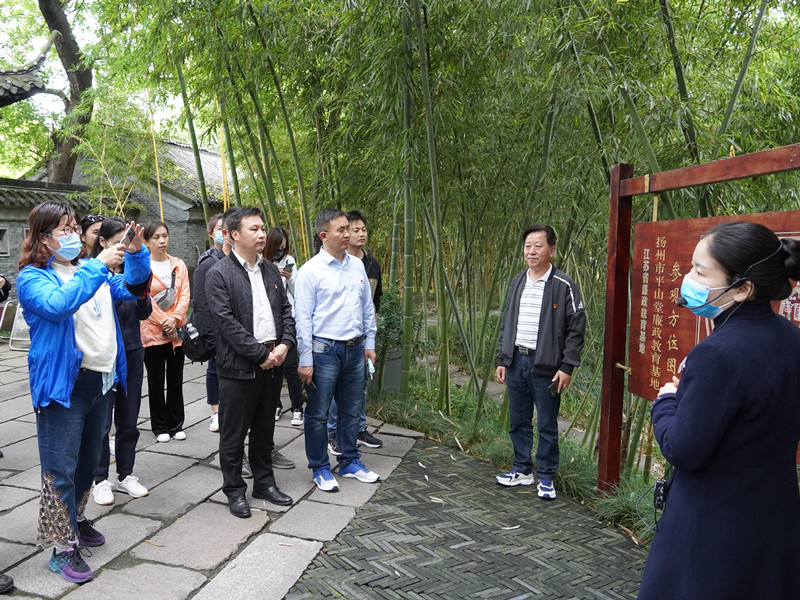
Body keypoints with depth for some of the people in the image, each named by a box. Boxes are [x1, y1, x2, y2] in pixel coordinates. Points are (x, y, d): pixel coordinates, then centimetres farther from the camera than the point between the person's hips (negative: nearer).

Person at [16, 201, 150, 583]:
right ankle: (62, 547, 10)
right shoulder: (32, 277, -8)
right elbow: (57, 304, -28)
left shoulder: (89, 271, 14)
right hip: (63, 384, -7)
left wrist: (136, 253, -1)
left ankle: (75, 518, 39)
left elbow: (130, 287, 17)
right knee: (61, 466, -1)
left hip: (100, 380, 7)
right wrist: (98, 266, -30)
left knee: (88, 459, 20)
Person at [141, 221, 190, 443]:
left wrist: (174, 319, -12)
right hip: (152, 331, -3)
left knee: (176, 379, 9)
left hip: (177, 330, 3)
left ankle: (176, 424, 19)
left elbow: (185, 295, 1)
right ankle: (160, 427, 16)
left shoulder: (178, 264, 8)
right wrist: (163, 321, -13)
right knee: (156, 381, 5)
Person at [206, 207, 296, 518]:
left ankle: (264, 482, 32)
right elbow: (226, 321, -17)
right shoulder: (219, 274, -9)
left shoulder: (271, 270, 12)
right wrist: (260, 353, -17)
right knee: (234, 433, 6)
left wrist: (285, 344, -5)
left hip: (272, 363, 6)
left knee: (264, 429, 18)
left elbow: (286, 309, 12)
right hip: (238, 366, -6)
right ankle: (234, 490, 21)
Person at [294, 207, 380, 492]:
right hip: (324, 351, -6)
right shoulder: (311, 271, -10)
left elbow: (367, 308, 15)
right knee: (318, 414, 6)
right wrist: (305, 361, -12)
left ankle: (350, 462, 31)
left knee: (352, 410, 16)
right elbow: (303, 318, -11)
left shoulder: (357, 266, 7)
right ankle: (320, 469, 21)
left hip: (355, 350, 6)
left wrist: (369, 344, 13)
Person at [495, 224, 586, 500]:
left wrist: (567, 367, -13)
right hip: (516, 362, 6)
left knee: (547, 425, 5)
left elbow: (575, 329, -8)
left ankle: (545, 477, 19)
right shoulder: (518, 282, 11)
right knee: (518, 421, 14)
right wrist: (502, 359, 11)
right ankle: (521, 470, 29)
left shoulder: (564, 285, -8)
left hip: (546, 366, -5)